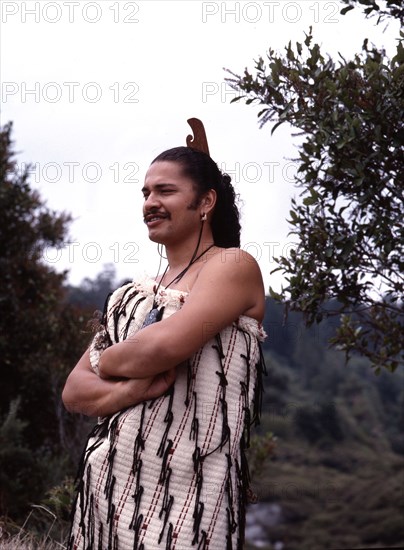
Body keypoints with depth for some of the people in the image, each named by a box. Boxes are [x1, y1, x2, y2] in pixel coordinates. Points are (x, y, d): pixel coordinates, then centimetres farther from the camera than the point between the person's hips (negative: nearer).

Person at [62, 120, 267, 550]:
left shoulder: (232, 266, -4)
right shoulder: (131, 294, 15)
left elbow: (165, 345, -20)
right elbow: (74, 392, 8)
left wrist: (106, 361, -1)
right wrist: (133, 388, -12)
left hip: (184, 500, -6)